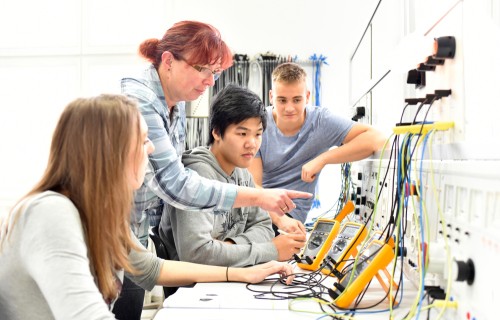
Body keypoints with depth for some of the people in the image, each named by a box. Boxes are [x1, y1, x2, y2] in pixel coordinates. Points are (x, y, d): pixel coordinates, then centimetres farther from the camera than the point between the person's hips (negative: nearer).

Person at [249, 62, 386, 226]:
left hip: (290, 212, -1)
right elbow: (252, 185, -12)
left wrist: (322, 159, -24)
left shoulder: (321, 121, -7)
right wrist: (280, 220, -30)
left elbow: (376, 138, -17)